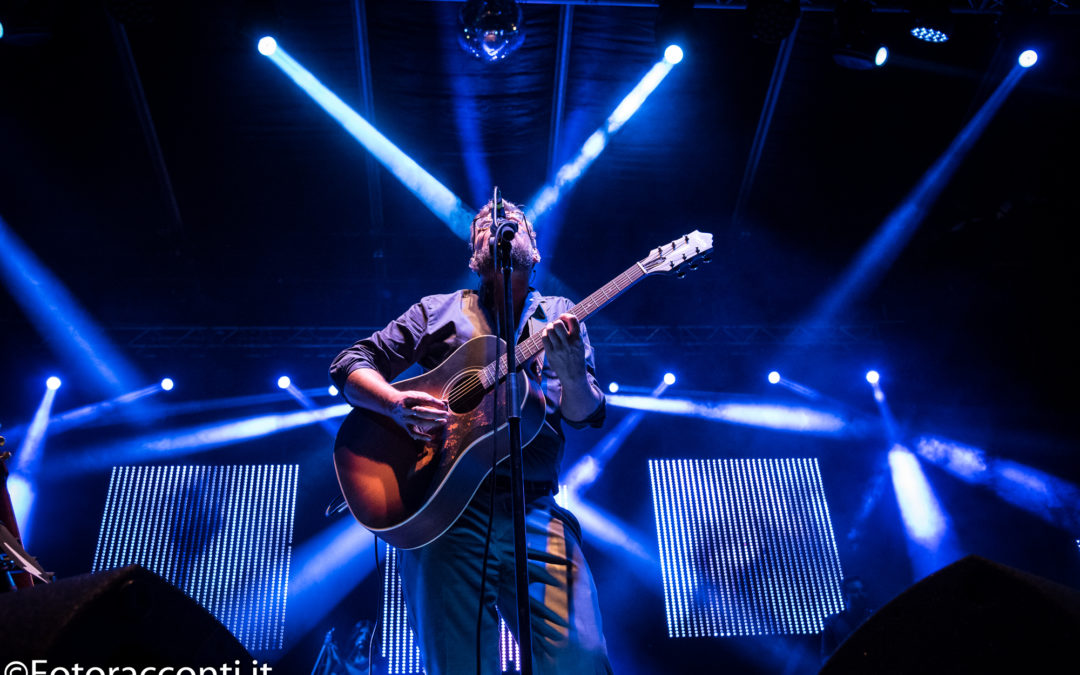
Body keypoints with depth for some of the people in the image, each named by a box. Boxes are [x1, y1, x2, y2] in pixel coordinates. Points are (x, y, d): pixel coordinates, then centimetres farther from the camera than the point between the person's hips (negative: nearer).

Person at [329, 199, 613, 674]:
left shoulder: (561, 318, 18)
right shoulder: (440, 311, 16)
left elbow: (585, 416, 8)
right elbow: (349, 366, 12)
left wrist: (571, 373, -15)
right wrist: (396, 404, -9)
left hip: (535, 509, 1)